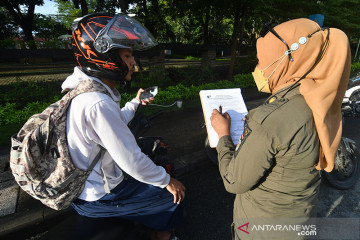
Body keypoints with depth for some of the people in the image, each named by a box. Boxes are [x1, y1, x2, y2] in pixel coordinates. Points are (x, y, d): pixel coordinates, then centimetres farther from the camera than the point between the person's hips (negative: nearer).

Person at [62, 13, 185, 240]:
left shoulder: (88, 91, 0)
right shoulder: (98, 103, -33)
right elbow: (131, 160, -31)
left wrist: (136, 102, 19)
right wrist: (167, 181, -16)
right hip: (97, 197, -9)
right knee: (175, 192, 0)